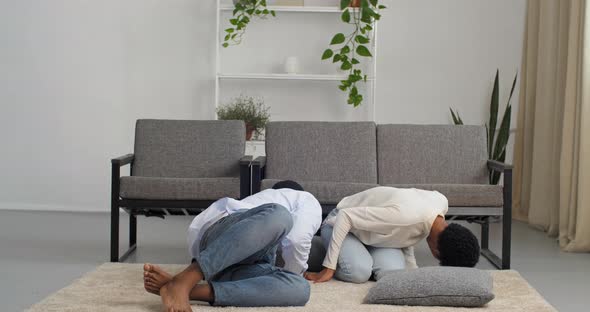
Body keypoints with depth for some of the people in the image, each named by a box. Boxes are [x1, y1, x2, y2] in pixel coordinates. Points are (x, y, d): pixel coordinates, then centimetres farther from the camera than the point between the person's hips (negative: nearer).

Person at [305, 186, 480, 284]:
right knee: (359, 272, -32)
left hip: (374, 230, 6)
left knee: (392, 272, -23)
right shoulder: (406, 215, -41)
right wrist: (328, 268, -32)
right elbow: (345, 216, -35)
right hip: (340, 225, -6)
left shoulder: (441, 202, -18)